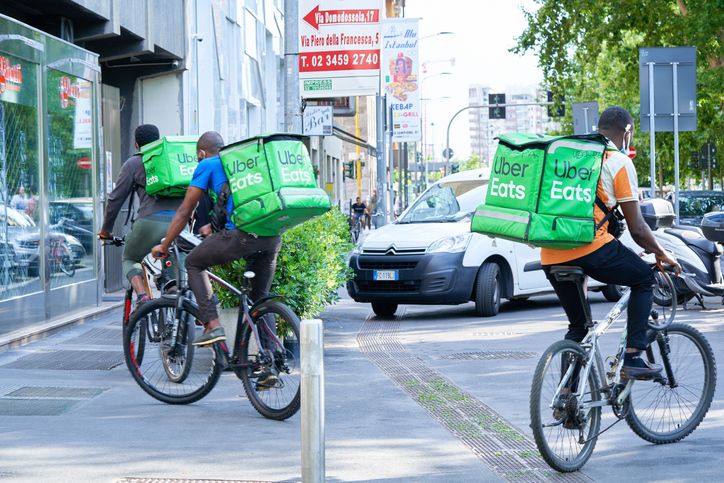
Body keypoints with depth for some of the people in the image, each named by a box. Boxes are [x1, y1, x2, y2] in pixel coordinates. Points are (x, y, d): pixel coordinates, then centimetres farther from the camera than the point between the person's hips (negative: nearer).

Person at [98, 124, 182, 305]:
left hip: (151, 222, -3)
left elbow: (116, 199, 12)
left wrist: (105, 230, 23)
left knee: (130, 259, 19)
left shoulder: (133, 163, 13)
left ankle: (142, 294, -6)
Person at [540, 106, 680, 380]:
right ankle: (633, 358, 8)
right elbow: (637, 228, 2)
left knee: (578, 325, 21)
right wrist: (661, 254, 19)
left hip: (551, 255, 6)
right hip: (590, 248, -6)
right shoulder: (619, 162, 2)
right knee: (644, 278, 18)